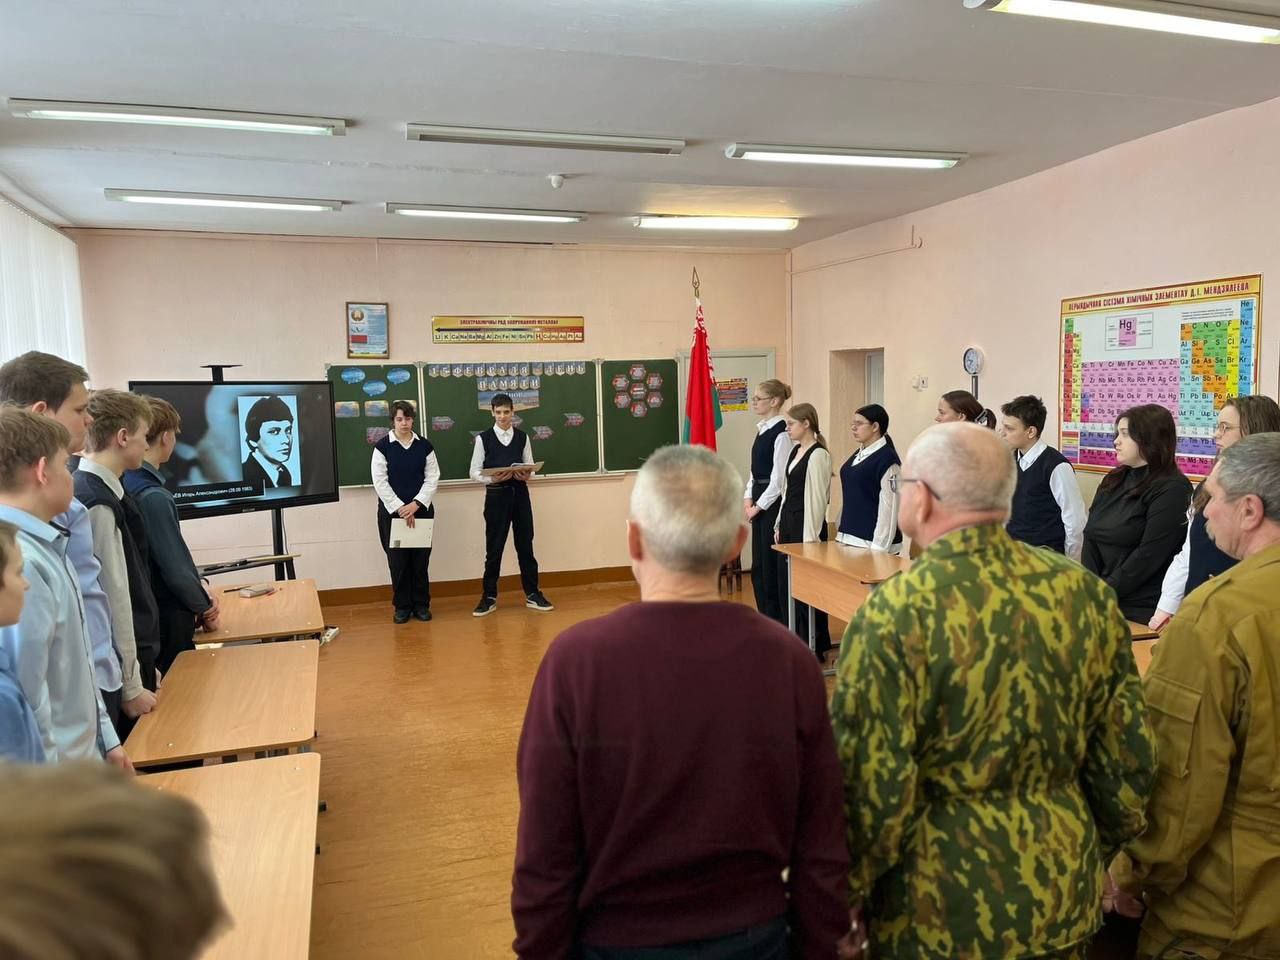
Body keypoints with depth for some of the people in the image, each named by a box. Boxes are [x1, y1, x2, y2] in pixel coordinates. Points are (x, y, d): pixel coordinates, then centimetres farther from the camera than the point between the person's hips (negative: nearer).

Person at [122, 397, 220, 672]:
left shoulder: (126, 483, 3)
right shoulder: (154, 496, -23)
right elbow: (175, 568, -21)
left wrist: (200, 585, 6)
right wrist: (204, 609, -6)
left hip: (147, 612, 8)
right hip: (169, 617, -8)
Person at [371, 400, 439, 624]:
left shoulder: (424, 445, 4)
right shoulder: (383, 446, -2)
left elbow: (432, 478, 1)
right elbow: (380, 482, -6)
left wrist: (416, 504, -11)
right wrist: (400, 508, -13)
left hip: (421, 509, 2)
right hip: (392, 511, -1)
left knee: (421, 559, 4)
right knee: (397, 560, 3)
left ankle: (421, 604, 16)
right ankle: (402, 606, 15)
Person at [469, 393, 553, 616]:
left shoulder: (522, 437, 6)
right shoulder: (483, 438, -1)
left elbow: (530, 467, 9)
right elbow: (475, 473, -2)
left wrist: (526, 475, -14)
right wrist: (493, 479, -19)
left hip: (520, 494, 2)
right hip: (496, 496, -2)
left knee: (525, 545, 9)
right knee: (494, 548, 5)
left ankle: (532, 594, 19)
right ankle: (489, 597, 16)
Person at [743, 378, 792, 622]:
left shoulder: (781, 433, -14)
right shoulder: (762, 429, 13)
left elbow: (779, 476, -17)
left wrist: (759, 506, -13)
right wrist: (748, 497, 6)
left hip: (773, 503, -9)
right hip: (759, 501, 9)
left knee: (771, 566, -3)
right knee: (759, 567, 13)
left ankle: (778, 623, 8)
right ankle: (767, 620, 23)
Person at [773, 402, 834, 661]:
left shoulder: (818, 455, -14)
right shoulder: (795, 451, 13)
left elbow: (816, 497, -16)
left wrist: (811, 535, -17)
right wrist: (780, 524, 17)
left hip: (807, 525, -9)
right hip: (789, 522, 9)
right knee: (785, 586, 13)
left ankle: (815, 647, 11)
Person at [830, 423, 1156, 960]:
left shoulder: (895, 612, -21)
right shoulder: (1085, 592, -6)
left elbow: (871, 783, -19)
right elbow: (1129, 754, 2)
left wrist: (849, 896, -4)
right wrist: (1095, 854, 17)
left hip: (942, 913, -4)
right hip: (1066, 896, 5)